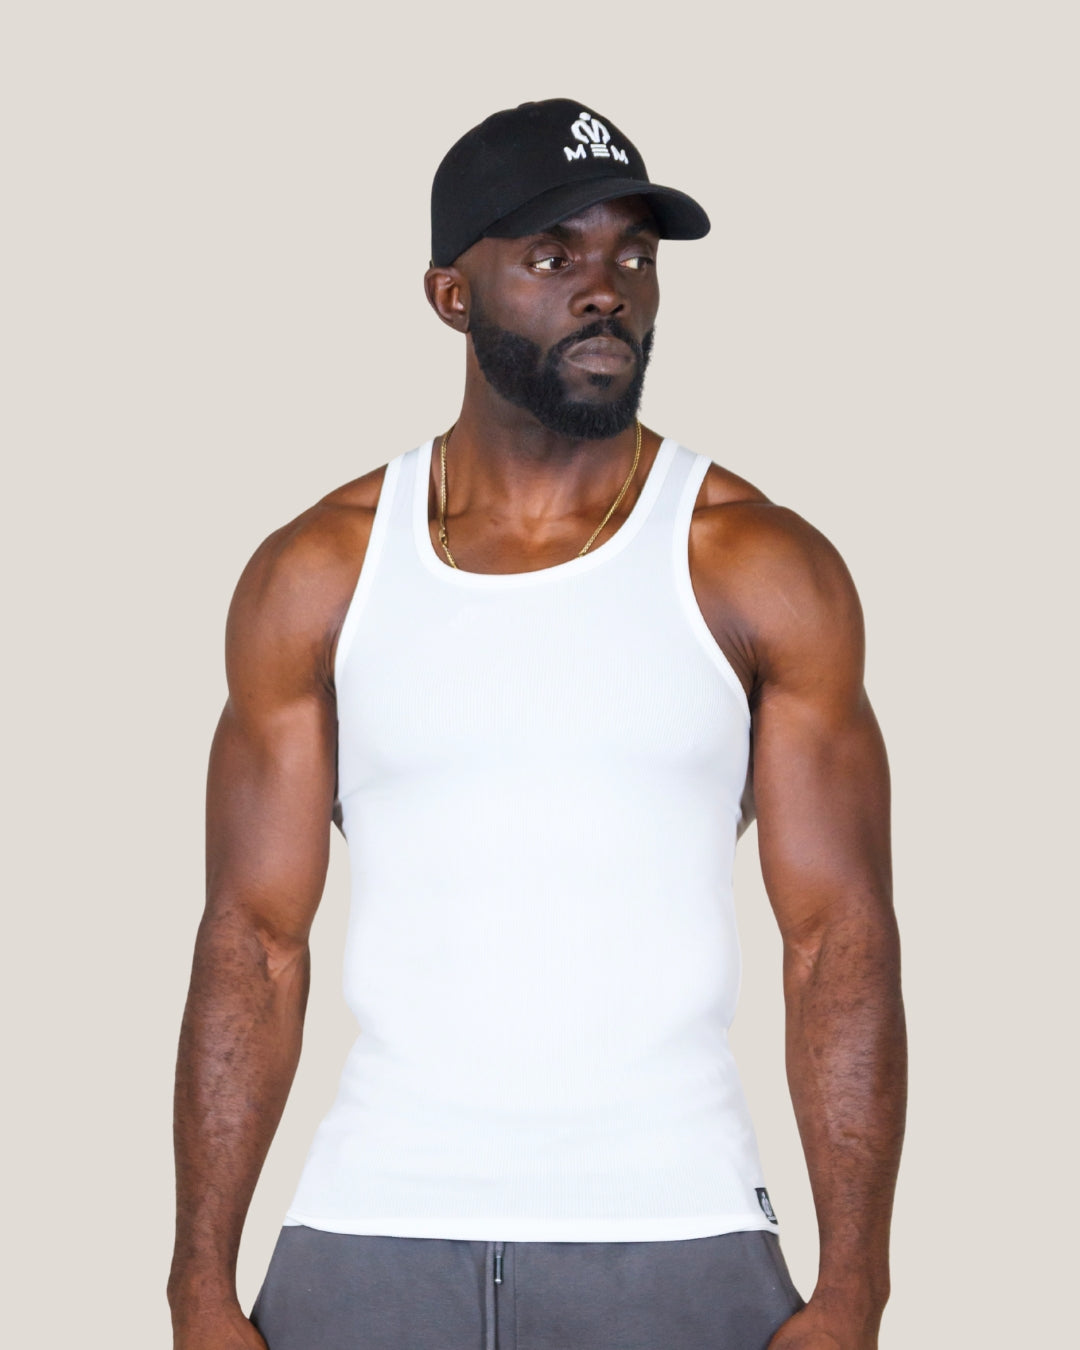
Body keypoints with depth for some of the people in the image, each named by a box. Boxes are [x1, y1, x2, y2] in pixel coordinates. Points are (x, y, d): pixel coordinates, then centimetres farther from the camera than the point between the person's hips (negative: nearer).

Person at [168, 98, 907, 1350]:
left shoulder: (762, 568, 0)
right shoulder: (316, 575, 3)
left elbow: (839, 939, -2)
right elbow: (253, 940, 3)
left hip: (671, 1235, -1)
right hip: (370, 1234, 1)